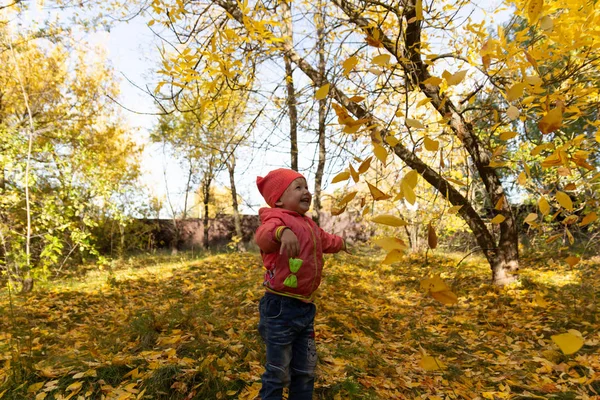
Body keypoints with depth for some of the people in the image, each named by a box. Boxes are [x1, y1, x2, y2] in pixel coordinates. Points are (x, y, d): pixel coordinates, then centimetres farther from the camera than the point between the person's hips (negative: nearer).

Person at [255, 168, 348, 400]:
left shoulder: (309, 225, 15)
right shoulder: (278, 217, -14)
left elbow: (325, 240, 39)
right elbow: (263, 235, -39)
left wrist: (341, 243, 57)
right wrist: (282, 231, -62)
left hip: (306, 307, 8)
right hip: (281, 307, -8)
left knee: (305, 372, 19)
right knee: (278, 375, 5)